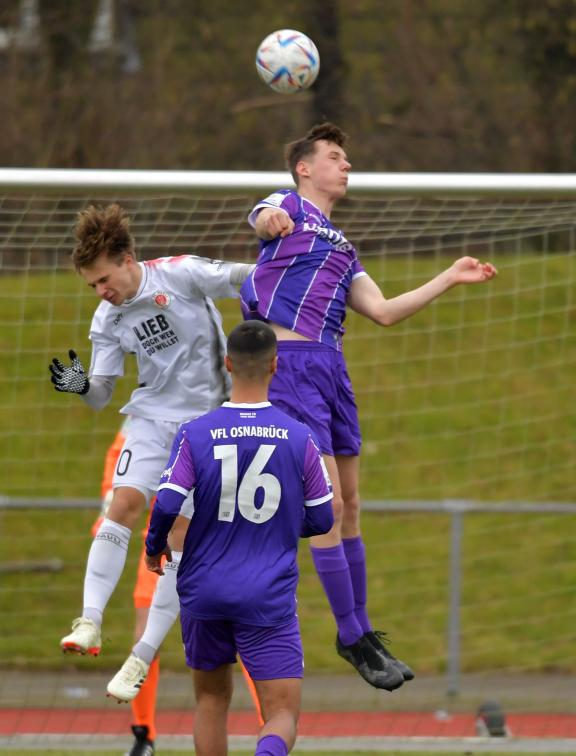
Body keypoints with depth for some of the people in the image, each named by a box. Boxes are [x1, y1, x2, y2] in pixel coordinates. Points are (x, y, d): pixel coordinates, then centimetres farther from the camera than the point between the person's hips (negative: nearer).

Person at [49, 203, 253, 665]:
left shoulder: (180, 275, -12)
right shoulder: (107, 320, -1)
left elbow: (246, 279, -8)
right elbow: (101, 396, 1)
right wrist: (80, 385, -19)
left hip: (207, 416, -3)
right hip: (153, 418, 3)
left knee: (184, 534, -6)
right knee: (124, 503, -19)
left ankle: (149, 648, 0)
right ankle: (90, 622, -18)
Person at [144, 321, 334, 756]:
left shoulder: (194, 435, -6)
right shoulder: (299, 438, -3)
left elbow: (167, 507, -13)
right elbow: (322, 520, 4)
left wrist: (155, 548, 8)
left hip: (204, 593, 1)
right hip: (270, 598, -1)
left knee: (212, 699, 22)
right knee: (283, 715, -3)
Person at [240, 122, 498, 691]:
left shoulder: (342, 248, 27)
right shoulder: (289, 206, 5)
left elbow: (382, 311, 20)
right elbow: (261, 218, -19)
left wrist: (449, 278, 19)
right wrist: (269, 218, -43)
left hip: (331, 366, 8)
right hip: (289, 362, -8)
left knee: (348, 507, 10)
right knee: (328, 506, -10)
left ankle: (360, 628, 19)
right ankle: (353, 638, -6)